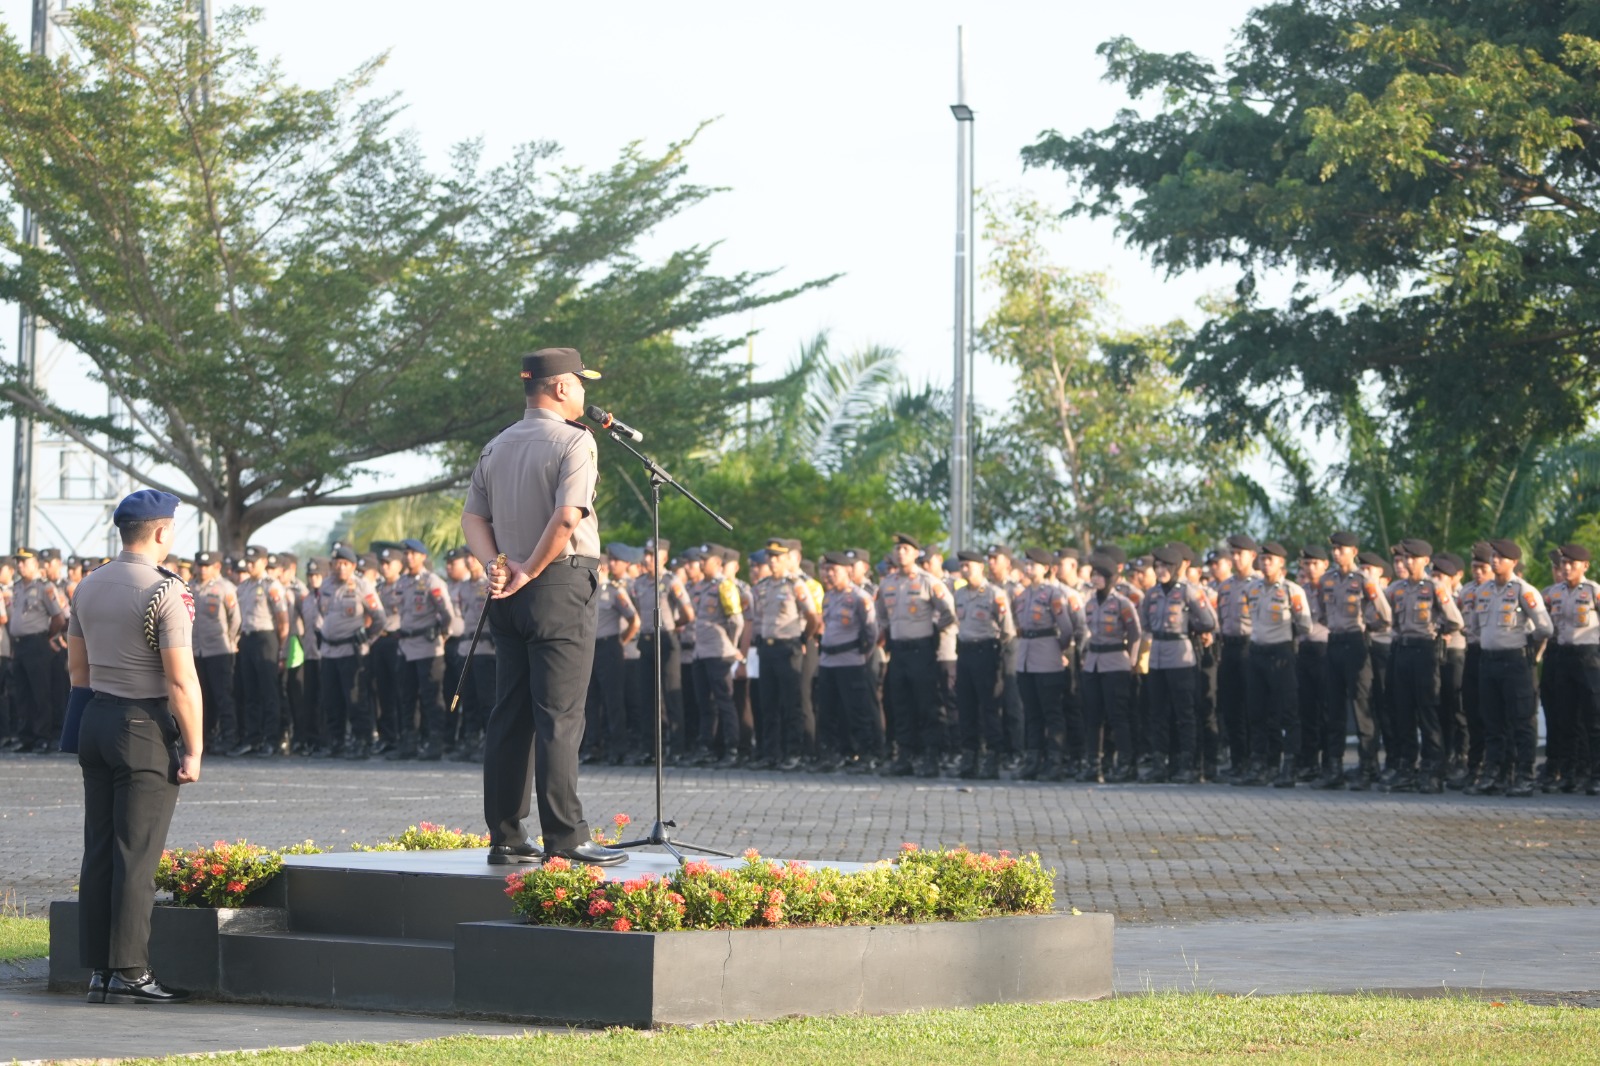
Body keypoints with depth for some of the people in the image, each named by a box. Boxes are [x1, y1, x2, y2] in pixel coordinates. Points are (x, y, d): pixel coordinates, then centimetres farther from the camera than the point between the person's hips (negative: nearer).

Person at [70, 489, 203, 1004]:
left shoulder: (88, 587, 10)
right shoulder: (165, 591, -14)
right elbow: (181, 680, -17)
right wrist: (194, 749, -12)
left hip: (96, 722, 7)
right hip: (147, 729, -7)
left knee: (98, 850, 8)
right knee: (137, 855, -4)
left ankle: (98, 970, 11)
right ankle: (129, 973, -3)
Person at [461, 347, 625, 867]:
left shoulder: (496, 447, 15)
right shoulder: (574, 441, -8)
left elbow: (472, 517, 10)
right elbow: (567, 517, -19)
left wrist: (498, 564, -3)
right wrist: (529, 572, -11)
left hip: (508, 595, 7)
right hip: (560, 588, -7)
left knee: (510, 715, 9)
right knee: (559, 716, -7)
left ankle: (506, 837, 9)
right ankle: (565, 838, -8)